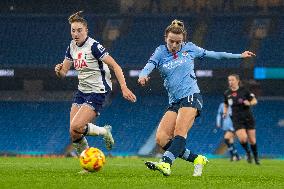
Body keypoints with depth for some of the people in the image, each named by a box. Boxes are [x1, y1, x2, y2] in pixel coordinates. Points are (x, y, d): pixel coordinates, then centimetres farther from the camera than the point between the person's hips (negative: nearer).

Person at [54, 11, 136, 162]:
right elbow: (63, 72, 12)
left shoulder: (93, 46, -16)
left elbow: (115, 66, -18)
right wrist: (58, 70, -13)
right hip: (82, 92, 7)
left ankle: (104, 131, 5)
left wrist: (124, 88, -27)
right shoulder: (72, 47, 7)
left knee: (75, 127, -21)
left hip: (97, 92, -7)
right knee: (73, 133, -3)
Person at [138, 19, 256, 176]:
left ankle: (165, 164, -43)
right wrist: (143, 75, -35)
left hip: (191, 96, -4)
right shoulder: (161, 52, 8)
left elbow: (213, 54, 19)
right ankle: (197, 160, -5)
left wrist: (239, 56, 23)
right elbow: (149, 65, -10)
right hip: (174, 102, 4)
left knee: (179, 133, -25)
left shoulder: (189, 48, 7)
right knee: (161, 138, -12)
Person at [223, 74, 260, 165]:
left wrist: (249, 103, -20)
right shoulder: (227, 93, 2)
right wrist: (225, 112, 0)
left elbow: (255, 101, 0)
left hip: (248, 118, -1)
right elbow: (226, 105, 19)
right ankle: (247, 153, 9)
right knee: (243, 138, -20)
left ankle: (256, 157, 26)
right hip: (237, 120, 1)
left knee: (252, 140, 4)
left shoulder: (244, 91, -6)